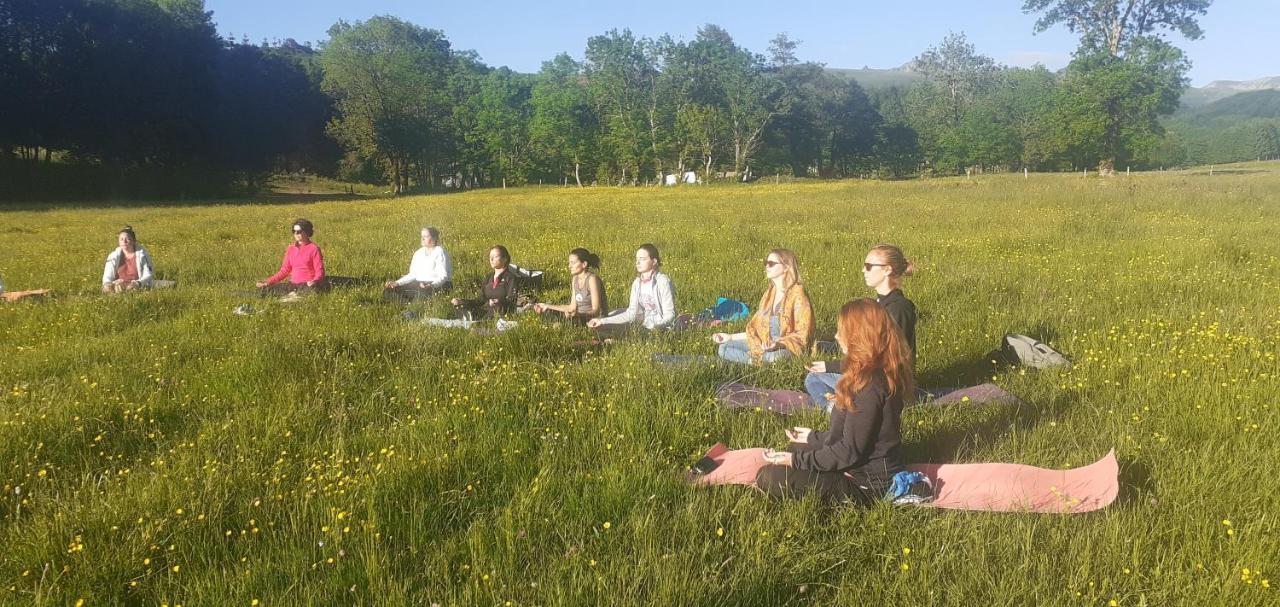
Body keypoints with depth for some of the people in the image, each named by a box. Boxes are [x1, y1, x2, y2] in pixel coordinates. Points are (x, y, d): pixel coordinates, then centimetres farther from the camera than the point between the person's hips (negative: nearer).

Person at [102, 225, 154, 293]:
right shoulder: (113, 256, 9)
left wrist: (138, 283, -27)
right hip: (118, 286, 2)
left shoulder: (142, 255, 0)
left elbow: (148, 275, -5)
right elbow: (107, 276, 4)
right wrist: (107, 284, -21)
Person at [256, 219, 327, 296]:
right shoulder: (291, 249, 14)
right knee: (263, 289, -12)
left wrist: (314, 281, -29)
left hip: (308, 285, -5)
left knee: (314, 289, -42)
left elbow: (320, 272, -7)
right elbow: (284, 271, 17)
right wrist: (268, 282, 6)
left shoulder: (314, 248, -3)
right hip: (293, 284, 5)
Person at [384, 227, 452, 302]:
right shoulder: (418, 253, 14)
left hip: (437, 285, -7)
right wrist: (398, 282, -1)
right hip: (419, 284, 7)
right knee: (388, 291, -12)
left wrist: (432, 285, -34)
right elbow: (413, 274, 13)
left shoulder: (440, 252, -6)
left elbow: (443, 276, -15)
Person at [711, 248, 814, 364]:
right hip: (767, 345, 8)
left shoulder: (797, 296, -11)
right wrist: (731, 337, 10)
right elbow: (757, 329, 14)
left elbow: (802, 335, -14)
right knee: (724, 348, -4)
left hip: (789, 347, -7)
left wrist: (778, 343, -29)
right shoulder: (769, 293, 11)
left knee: (772, 357, -41)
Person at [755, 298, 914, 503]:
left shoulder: (869, 384, -27)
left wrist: (796, 461, -18)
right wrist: (815, 437, 24)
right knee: (796, 448, 26)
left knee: (768, 478, -15)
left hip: (866, 485, -10)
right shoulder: (881, 373, 4)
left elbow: (850, 452, -24)